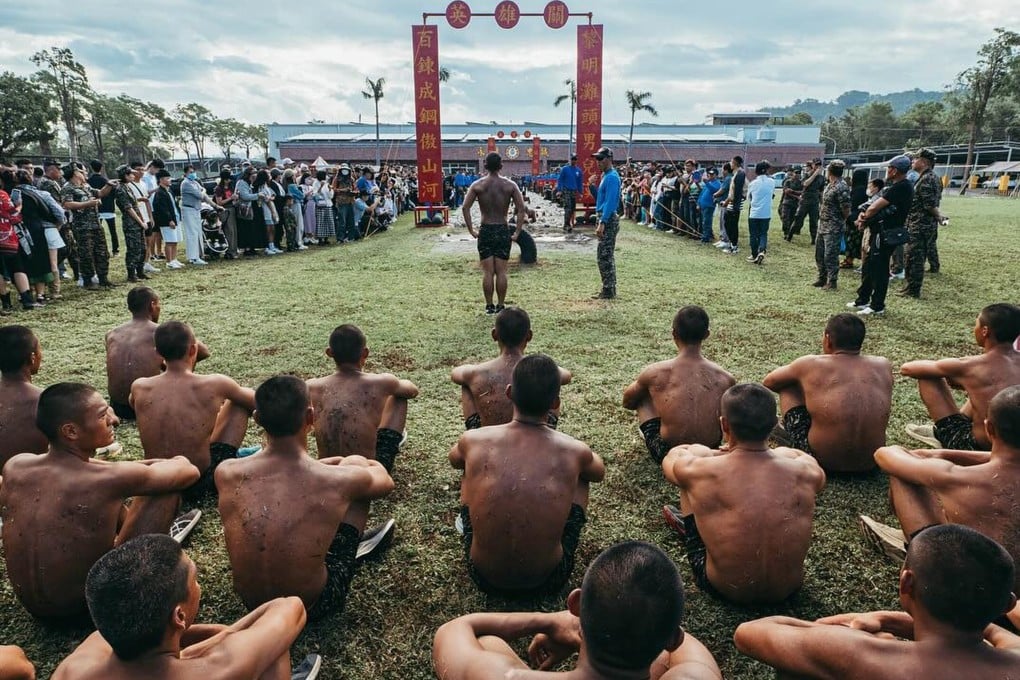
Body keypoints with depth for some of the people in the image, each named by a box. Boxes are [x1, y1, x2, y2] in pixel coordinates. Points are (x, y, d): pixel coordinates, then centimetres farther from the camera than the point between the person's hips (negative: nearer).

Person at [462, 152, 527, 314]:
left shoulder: (477, 185, -2)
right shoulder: (510, 185, -1)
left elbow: (465, 208, -9)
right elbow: (521, 209, -7)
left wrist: (471, 231, -3)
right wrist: (517, 232, -2)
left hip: (485, 231, 0)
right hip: (503, 231, 0)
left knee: (487, 272, 5)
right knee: (501, 272, 6)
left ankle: (489, 306, 11)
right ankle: (501, 306, 11)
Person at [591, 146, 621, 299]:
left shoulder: (611, 177, -15)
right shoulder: (606, 175, 16)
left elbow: (610, 202, -22)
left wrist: (602, 223, -25)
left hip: (608, 220, -10)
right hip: (604, 219, 10)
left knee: (605, 256, -8)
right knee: (606, 256, 14)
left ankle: (608, 291, -3)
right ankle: (609, 289, 21)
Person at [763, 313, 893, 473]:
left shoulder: (810, 365, -10)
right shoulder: (883, 366, -2)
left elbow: (768, 382, 8)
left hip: (822, 461, -3)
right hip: (870, 464, 4)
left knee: (787, 382, 11)